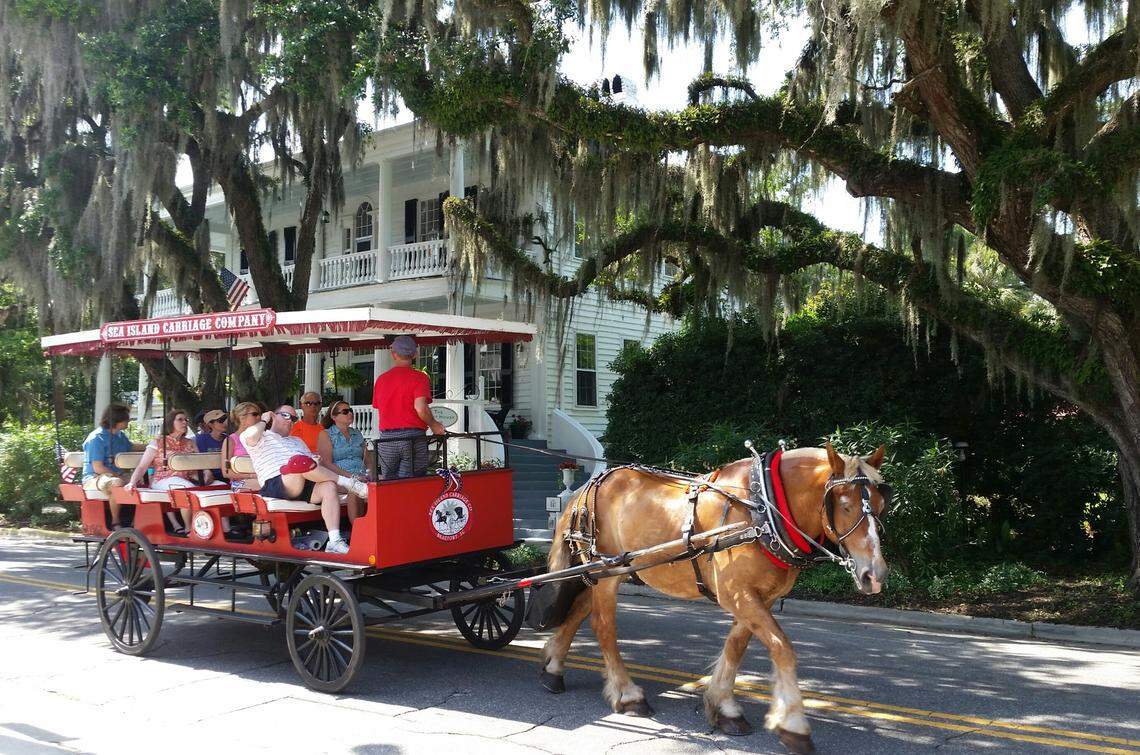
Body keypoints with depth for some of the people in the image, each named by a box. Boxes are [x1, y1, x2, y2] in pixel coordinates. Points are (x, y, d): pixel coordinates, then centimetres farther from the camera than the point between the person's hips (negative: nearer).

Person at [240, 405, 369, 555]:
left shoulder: (297, 441, 39)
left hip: (306, 486, 6)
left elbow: (313, 466, 30)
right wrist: (264, 421, 11)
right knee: (298, 461, -37)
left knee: (329, 486, -28)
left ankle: (334, 542, -39)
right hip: (275, 485, -6)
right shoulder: (262, 437, 20)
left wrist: (317, 461, 6)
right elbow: (250, 435, -7)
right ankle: (350, 483, -23)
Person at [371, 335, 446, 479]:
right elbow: (420, 408, -17)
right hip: (413, 437, -4)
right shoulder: (419, 377, -4)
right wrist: (434, 425, -1)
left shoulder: (381, 379, 10)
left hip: (386, 439, 4)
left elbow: (378, 408, 17)